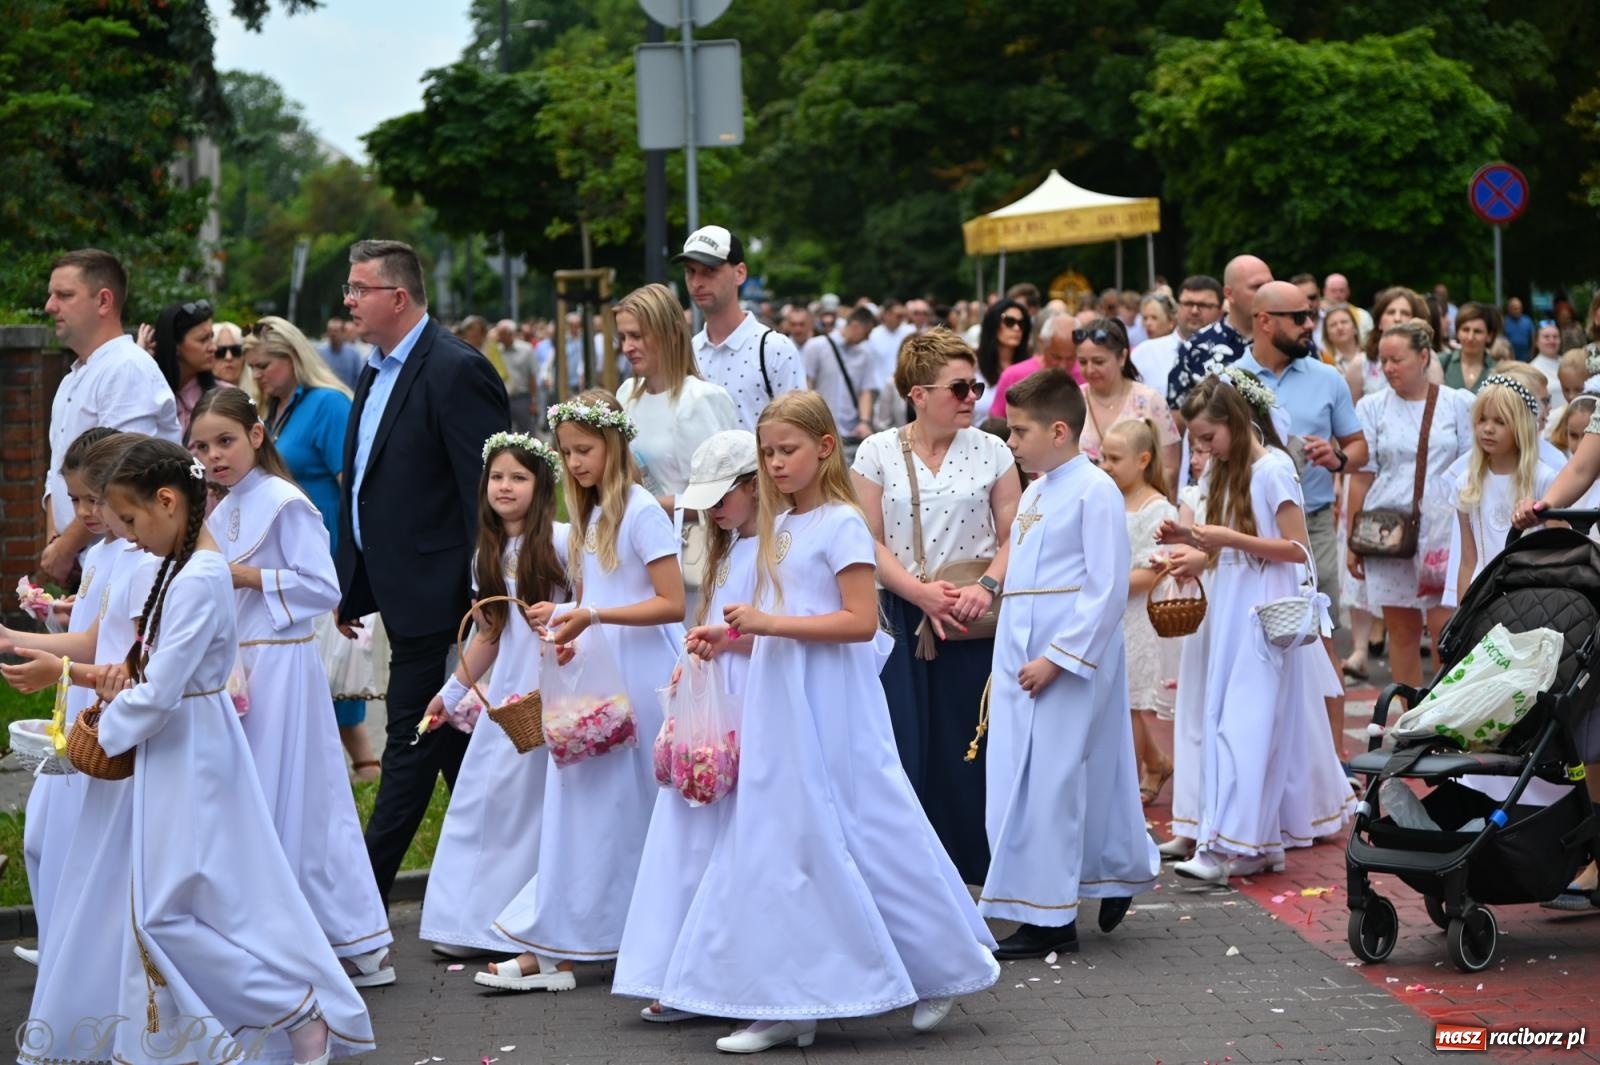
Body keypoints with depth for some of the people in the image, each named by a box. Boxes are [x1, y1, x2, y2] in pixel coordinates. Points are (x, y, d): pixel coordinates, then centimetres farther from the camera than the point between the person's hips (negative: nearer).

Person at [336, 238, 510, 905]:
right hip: (398, 593, 10)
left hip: (435, 594, -10)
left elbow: (489, 490, -18)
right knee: (455, 745, 14)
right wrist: (350, 588, 18)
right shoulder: (375, 375, 15)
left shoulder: (456, 372, -14)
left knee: (412, 742, -4)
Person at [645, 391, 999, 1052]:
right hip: (779, 705, 8)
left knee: (853, 840, -4)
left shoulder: (841, 524, -10)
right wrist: (734, 633, 7)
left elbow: (861, 621, -19)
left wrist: (773, 623, -23)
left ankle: (944, 967, 12)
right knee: (778, 844, 5)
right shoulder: (780, 526, 15)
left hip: (829, 707, -8)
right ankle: (787, 1006, 8)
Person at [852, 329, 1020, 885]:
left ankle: (976, 861, 11)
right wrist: (921, 591, -14)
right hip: (901, 619, -1)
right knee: (906, 745, -3)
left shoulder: (991, 451, 5)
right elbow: (870, 542, -2)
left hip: (975, 623, 1)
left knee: (971, 744, 0)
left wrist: (987, 585, -16)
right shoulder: (878, 453, 3)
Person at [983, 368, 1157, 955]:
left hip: (1069, 662, -9)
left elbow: (1107, 589, -16)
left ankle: (1048, 919, -1)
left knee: (1049, 783, -7)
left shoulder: (1094, 491, -12)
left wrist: (1058, 658, -19)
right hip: (1022, 658, 9)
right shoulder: (1035, 492, 15)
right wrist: (1013, 660, 12)